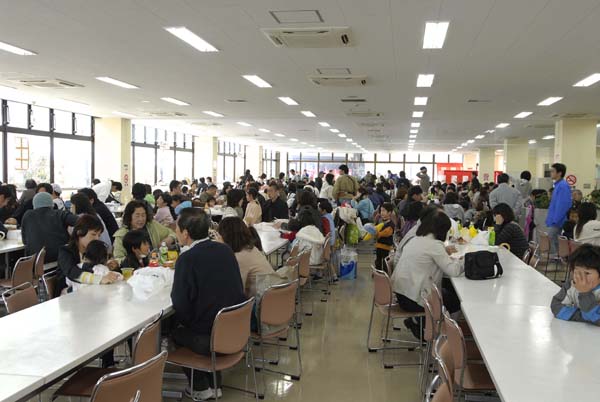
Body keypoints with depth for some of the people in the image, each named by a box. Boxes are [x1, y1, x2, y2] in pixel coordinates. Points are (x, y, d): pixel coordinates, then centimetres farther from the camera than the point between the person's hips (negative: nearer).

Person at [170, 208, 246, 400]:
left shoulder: (187, 258, -17)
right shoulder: (225, 250, 1)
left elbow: (180, 306, -16)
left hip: (211, 341, -6)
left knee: (175, 331, 21)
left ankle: (201, 388, 25)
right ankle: (214, 384, 33)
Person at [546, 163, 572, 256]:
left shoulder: (563, 186, -16)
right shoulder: (557, 185, 15)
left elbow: (563, 205, -22)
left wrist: (555, 221, -22)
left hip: (557, 223, -10)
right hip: (553, 221, 10)